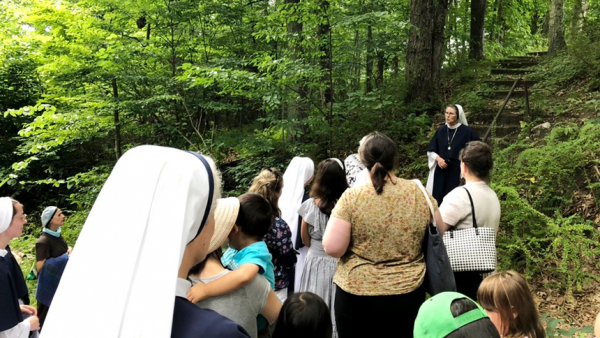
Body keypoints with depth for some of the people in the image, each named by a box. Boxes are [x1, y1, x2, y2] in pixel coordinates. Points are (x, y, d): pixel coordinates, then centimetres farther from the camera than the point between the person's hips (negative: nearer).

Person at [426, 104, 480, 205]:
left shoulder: (467, 131, -6)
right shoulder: (440, 130, 4)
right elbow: (430, 150, 10)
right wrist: (438, 158, -8)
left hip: (458, 170, -3)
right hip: (441, 170, 3)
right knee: (437, 198, 3)